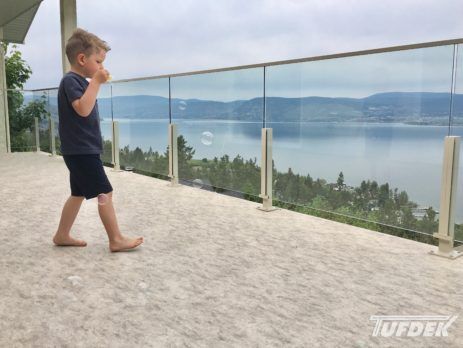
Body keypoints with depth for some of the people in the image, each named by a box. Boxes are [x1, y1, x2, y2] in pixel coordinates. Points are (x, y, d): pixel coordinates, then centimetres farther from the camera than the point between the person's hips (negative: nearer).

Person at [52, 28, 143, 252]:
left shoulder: (79, 81, 18)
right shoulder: (71, 80, -14)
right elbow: (83, 109, -31)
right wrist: (96, 81, -27)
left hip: (82, 150, 11)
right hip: (82, 150, -11)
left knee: (78, 194, 16)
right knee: (104, 193, -7)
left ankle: (62, 235, 27)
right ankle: (116, 240, 1)